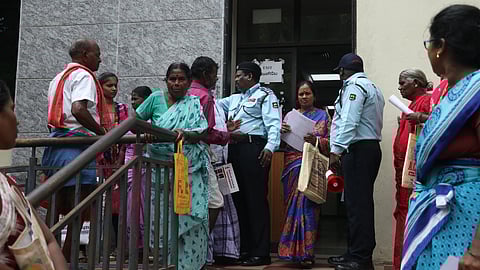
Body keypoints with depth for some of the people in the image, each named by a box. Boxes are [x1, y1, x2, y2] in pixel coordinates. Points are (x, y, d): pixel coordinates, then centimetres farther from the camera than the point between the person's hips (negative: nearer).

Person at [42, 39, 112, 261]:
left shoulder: (58, 77, 23)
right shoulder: (83, 76, -7)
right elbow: (78, 109, -24)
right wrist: (103, 133, -17)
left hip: (55, 142, 10)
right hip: (77, 145, -10)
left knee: (56, 207, 13)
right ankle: (67, 260, -4)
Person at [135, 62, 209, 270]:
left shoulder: (194, 104, 6)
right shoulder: (156, 98, 5)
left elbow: (203, 133, -5)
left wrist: (185, 134, -25)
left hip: (189, 171, 0)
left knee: (189, 218, -5)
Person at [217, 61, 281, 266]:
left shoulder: (265, 96, 3)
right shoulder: (234, 99, 27)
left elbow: (273, 124, -10)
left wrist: (270, 147, -23)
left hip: (254, 149, -8)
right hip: (235, 150, 8)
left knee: (256, 201, -8)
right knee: (239, 199, 9)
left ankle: (261, 253, -4)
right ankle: (244, 248, 17)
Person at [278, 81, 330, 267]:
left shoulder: (323, 116, 9)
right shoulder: (290, 115, 16)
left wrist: (315, 140, -17)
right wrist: (281, 131, -10)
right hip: (293, 166, 2)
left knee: (307, 206, -9)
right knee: (293, 206, 0)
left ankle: (306, 253, -6)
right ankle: (293, 251, 9)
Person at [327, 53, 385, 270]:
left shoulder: (354, 87, -7)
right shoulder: (373, 88, 24)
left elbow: (349, 122, -19)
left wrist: (336, 150, -22)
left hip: (358, 149, -10)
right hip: (372, 146, 10)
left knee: (357, 203, -9)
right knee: (362, 203, 12)